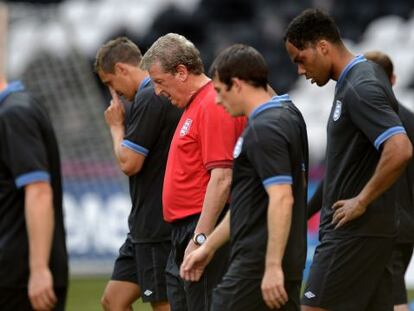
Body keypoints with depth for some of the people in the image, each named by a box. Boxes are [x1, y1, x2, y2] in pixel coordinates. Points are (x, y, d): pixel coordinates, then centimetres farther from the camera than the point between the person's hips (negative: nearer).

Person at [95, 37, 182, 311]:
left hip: (158, 229, -10)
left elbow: (129, 163, -17)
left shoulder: (148, 99, -16)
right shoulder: (164, 96, 14)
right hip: (145, 227, 10)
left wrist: (116, 126, -4)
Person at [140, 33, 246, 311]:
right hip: (183, 234, 10)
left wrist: (200, 239, -23)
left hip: (203, 230, -10)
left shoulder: (213, 106, -14)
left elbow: (222, 179, -21)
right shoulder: (194, 105, 18)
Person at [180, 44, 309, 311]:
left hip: (258, 266, -9)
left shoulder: (265, 129, -15)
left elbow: (281, 199, -24)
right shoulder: (287, 116, 17)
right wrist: (209, 246, 28)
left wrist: (273, 266, -27)